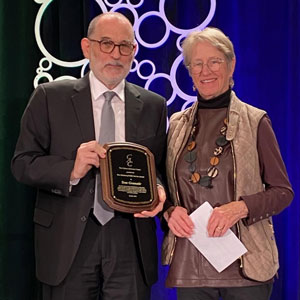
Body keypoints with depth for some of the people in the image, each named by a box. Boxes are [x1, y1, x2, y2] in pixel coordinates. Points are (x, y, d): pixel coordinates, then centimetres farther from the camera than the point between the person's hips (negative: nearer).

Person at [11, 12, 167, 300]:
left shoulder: (153, 106, 9)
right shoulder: (50, 97, 2)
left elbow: (161, 167, 10)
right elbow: (22, 163, -1)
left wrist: (158, 190, -12)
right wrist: (71, 171, -18)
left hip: (131, 243, 2)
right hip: (68, 243, -1)